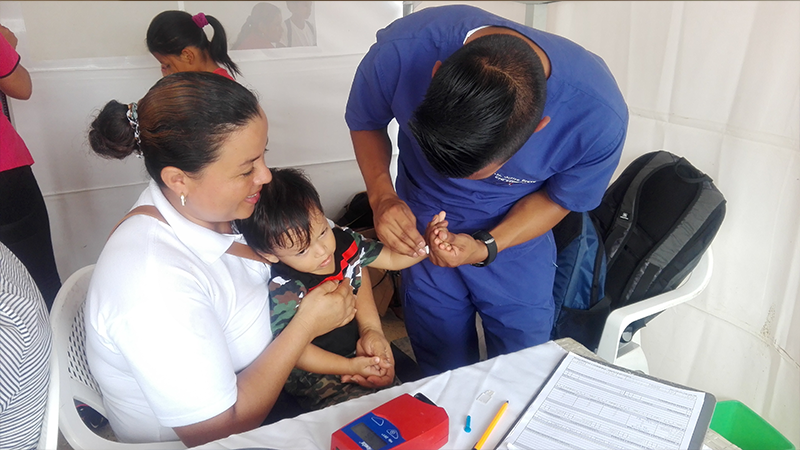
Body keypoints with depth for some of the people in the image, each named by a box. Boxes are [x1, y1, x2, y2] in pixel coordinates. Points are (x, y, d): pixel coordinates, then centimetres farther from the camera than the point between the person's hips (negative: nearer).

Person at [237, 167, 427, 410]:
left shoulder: (344, 242, -10)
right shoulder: (284, 290, -26)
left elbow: (392, 258, 2)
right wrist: (350, 366, -24)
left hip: (362, 346, 6)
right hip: (318, 371, -6)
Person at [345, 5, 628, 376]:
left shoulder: (600, 119, -31)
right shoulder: (399, 51, -31)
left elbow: (557, 198, -10)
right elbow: (365, 124, -9)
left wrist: (487, 248, -25)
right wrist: (381, 195, -26)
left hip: (516, 241, 0)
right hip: (423, 236, 1)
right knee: (444, 378, 16)